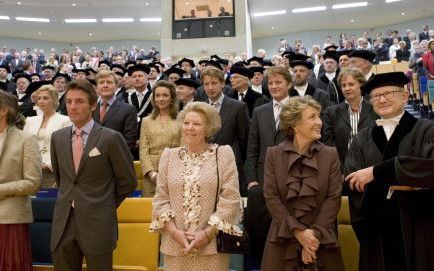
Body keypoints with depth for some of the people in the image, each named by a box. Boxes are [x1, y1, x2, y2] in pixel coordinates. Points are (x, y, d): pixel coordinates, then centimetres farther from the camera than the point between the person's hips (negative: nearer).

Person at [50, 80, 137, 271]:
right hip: (63, 224, 5)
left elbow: (128, 181, -3)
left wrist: (107, 205, 5)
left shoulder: (111, 138, -10)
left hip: (98, 224, -4)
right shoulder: (57, 137, 6)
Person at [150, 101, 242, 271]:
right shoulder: (169, 155, 6)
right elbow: (160, 200, 4)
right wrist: (174, 231, -7)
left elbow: (230, 200, -7)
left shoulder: (224, 154, -2)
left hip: (213, 245, -2)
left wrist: (207, 233, -11)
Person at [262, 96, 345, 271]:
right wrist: (298, 231, -13)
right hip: (284, 238, -1)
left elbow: (334, 197, -3)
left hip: (322, 239, 1)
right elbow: (271, 196, -6)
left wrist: (315, 233, -12)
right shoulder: (273, 154, -1)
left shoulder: (330, 154, 2)